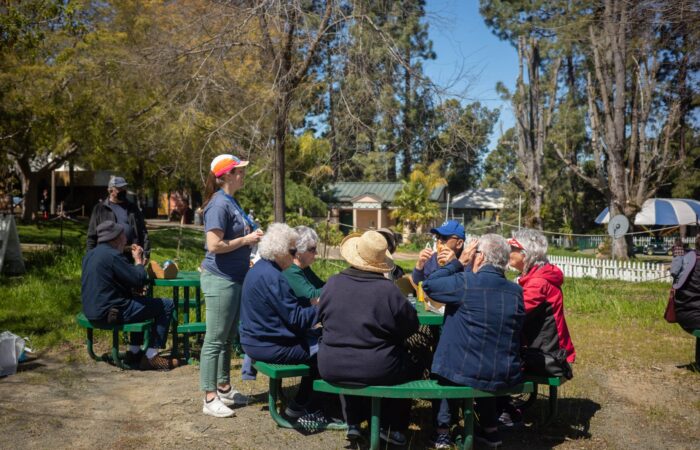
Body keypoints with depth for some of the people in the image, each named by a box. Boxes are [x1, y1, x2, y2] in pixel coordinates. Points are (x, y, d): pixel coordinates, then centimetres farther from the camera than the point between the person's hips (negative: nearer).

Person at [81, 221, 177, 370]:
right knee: (166, 306, -4)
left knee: (140, 301, 32)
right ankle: (151, 356, 1)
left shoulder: (90, 254, 12)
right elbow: (139, 280, -17)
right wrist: (139, 260, 0)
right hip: (109, 313, -10)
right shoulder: (112, 255, -17)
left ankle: (134, 352, 29)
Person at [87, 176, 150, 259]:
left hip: (131, 256, 3)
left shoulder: (133, 208, 13)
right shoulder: (100, 209, 5)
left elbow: (143, 232, 11)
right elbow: (92, 236, 3)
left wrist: (146, 253, 1)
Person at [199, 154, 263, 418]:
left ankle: (224, 389, 31)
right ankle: (210, 399, 8)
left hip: (235, 278, 10)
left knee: (228, 338, 18)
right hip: (220, 279, -10)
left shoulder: (231, 201, 12)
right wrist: (246, 240, -15)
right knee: (215, 340, -1)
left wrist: (252, 235, 8)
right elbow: (214, 245, -24)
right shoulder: (219, 204, -17)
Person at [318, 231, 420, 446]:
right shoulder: (388, 289, -16)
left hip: (332, 368, 3)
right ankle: (391, 427, 29)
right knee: (412, 365, 25)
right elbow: (412, 325, -4)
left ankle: (353, 423, 38)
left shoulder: (332, 283, -6)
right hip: (377, 370, -3)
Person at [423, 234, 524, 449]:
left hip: (464, 373, -4)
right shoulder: (516, 291, -1)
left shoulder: (465, 283, -17)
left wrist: (459, 262, 0)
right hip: (506, 377, 4)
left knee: (441, 369, 30)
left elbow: (428, 285, -3)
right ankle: (490, 428, 41)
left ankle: (442, 431, 27)